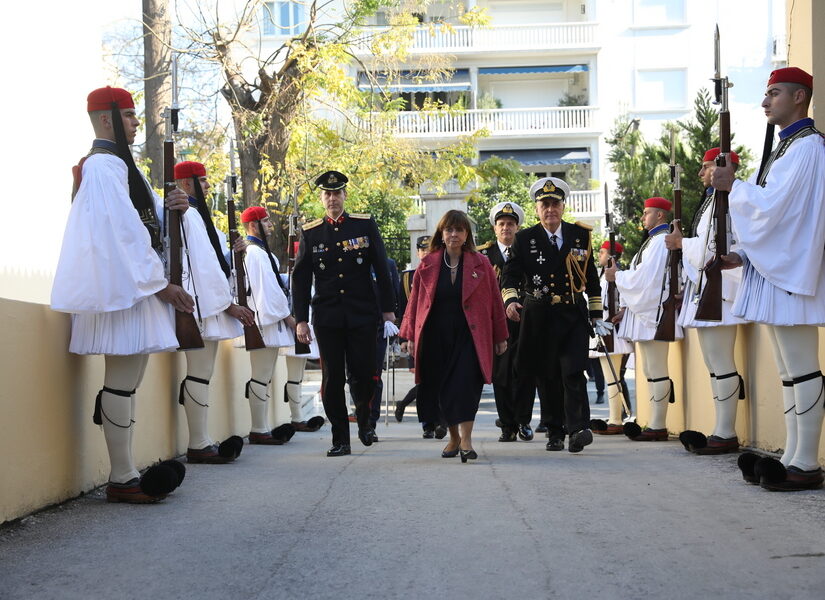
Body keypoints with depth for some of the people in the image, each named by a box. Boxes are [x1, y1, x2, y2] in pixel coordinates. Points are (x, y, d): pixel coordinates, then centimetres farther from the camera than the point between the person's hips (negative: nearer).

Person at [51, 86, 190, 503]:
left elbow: (141, 214, 22)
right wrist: (161, 283, -16)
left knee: (125, 381, 9)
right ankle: (122, 479, -7)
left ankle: (124, 475, 12)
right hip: (123, 285, -11)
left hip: (131, 284, 11)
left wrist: (167, 206, 0)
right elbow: (123, 229, -17)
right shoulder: (104, 165, -11)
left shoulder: (116, 164, 22)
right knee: (123, 381, -9)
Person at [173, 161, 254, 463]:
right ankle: (199, 446, -10)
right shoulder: (189, 215, -11)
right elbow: (203, 264, -16)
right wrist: (228, 303, -15)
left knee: (201, 374, 10)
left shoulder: (194, 215, 22)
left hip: (207, 305, 11)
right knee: (200, 374, -10)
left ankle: (201, 443, 12)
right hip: (204, 303, -11)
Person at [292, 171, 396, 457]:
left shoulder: (365, 225, 4)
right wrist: (301, 320, 1)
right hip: (327, 317, 1)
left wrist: (387, 309, 3)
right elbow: (300, 279, 6)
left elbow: (381, 269, 6)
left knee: (364, 374, -3)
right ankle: (340, 440, 10)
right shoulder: (310, 233, 5)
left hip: (363, 314, -1)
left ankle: (364, 420, 27)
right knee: (332, 378, 1)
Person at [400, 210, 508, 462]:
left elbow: (494, 301, 6)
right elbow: (415, 301, 9)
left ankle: (466, 439, -15)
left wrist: (500, 337, 5)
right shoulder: (427, 265, 7)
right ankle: (453, 438, 21)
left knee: (466, 382, -15)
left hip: (470, 335, -2)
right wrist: (411, 336, 6)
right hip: (436, 336, 2)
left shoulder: (480, 264, 4)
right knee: (443, 388, 7)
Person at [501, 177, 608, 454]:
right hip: (540, 319, 0)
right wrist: (510, 300, -22)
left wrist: (596, 314, 11)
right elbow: (510, 275, -3)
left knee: (574, 372, -15)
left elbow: (592, 278, 13)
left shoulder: (580, 236, 8)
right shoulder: (525, 239, 3)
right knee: (547, 376, 5)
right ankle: (555, 432, 15)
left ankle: (578, 428, -19)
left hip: (574, 316, 0)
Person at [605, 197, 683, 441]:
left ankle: (658, 426, -8)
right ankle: (655, 424, 14)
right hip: (645, 312, 11)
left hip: (654, 312, -11)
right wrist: (627, 307, 13)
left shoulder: (661, 240, -11)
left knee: (656, 372, -9)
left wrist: (617, 276, -4)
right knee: (651, 372, 11)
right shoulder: (653, 240, 19)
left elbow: (645, 277, -18)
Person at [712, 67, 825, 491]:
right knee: (790, 373, 11)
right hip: (775, 270, 10)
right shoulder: (786, 146, 19)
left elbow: (772, 206, -19)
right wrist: (743, 255, 13)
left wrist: (734, 186, -5)